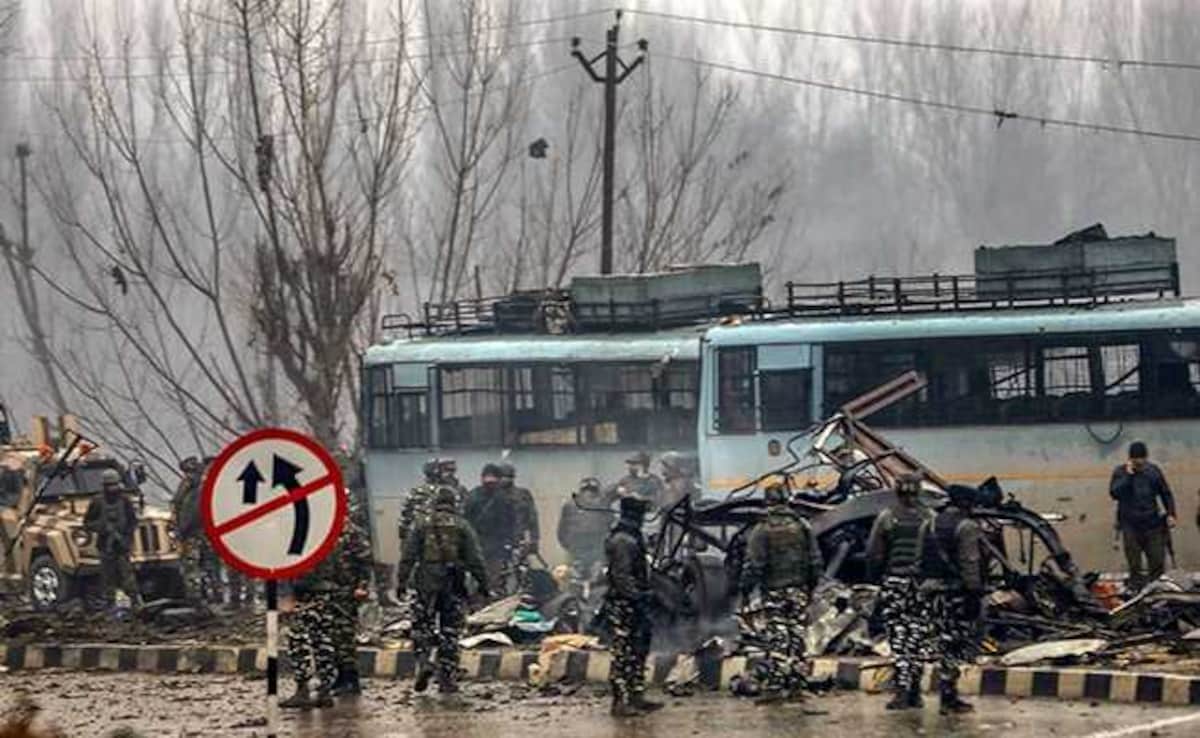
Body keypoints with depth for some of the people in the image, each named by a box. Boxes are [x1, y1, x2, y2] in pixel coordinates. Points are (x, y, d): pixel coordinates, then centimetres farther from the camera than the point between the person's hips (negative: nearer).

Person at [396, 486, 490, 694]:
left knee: (422, 628, 10)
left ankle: (422, 663, -14)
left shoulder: (423, 526, 2)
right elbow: (475, 559, -2)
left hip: (427, 585, 0)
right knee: (450, 632, 6)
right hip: (453, 587, 0)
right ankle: (447, 679, 6)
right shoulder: (462, 527, 0)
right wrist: (482, 583, 6)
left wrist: (401, 581, 5)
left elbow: (408, 556, 1)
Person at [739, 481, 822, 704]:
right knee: (797, 637, 8)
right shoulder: (802, 526, 4)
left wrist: (745, 589, -2)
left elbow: (753, 564, -11)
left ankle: (774, 685, -9)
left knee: (776, 639, -3)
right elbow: (816, 560, 7)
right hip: (799, 590, 3)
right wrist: (811, 585, 18)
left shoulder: (762, 530, -9)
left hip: (774, 592, -3)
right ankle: (795, 684, 10)